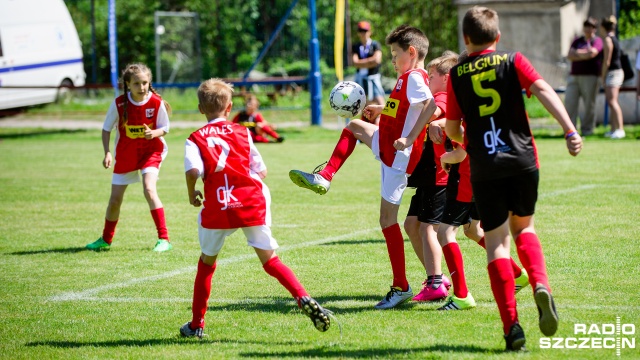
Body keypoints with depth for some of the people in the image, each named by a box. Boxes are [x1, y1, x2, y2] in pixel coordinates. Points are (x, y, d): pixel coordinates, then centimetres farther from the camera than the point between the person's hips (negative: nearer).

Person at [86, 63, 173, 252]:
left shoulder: (157, 103, -17)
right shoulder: (119, 103, -16)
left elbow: (164, 128, -5)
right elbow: (106, 129, -5)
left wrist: (154, 133, -28)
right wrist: (107, 153, -17)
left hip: (150, 151, -2)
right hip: (125, 155, 2)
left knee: (149, 189, -25)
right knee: (115, 199, 9)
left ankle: (164, 239, -19)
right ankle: (106, 240, 33)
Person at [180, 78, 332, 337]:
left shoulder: (196, 139, 5)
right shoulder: (242, 133, 11)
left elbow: (193, 170, -13)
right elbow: (261, 170, 8)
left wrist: (192, 193, 5)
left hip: (217, 209, -1)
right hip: (252, 204, 1)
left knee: (207, 262, 18)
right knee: (269, 259, 3)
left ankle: (196, 324, 23)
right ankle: (304, 299, -20)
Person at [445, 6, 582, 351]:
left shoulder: (456, 75, 4)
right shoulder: (513, 61, 4)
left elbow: (452, 129, 7)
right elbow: (544, 91, -11)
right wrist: (570, 130, -16)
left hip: (484, 168, -1)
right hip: (523, 159, 1)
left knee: (496, 242, 4)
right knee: (523, 227, 22)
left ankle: (512, 327, -6)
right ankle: (541, 285, -5)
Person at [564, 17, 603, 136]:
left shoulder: (597, 41, 3)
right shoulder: (577, 41, 19)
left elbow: (592, 53, -14)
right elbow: (570, 56, 6)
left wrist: (577, 53, 0)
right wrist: (585, 55, -7)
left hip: (590, 76, -4)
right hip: (574, 76, 4)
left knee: (589, 104, -3)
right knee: (569, 102, -5)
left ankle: (587, 129, 5)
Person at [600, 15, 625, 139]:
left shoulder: (608, 39, -12)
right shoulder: (614, 39, 17)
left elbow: (607, 61, -15)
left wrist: (603, 76, -9)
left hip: (613, 72, -10)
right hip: (617, 72, 10)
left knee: (612, 101, -16)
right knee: (611, 102, 11)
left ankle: (620, 129, -23)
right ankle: (613, 129, 14)